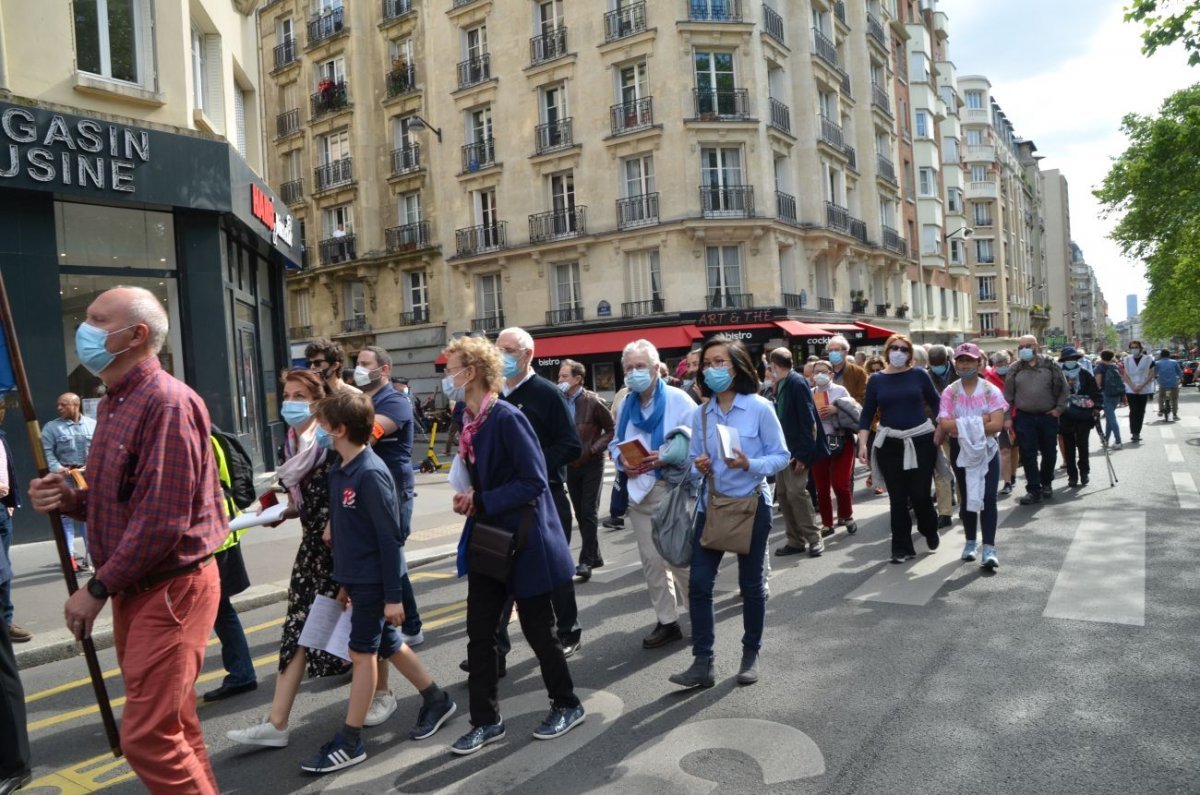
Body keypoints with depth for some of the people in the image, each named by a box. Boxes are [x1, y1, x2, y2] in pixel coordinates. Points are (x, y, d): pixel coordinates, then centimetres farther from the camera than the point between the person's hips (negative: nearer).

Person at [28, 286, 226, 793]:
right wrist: (69, 499, 0)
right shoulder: (111, 404, 12)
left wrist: (98, 588, -15)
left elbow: (163, 518, -24)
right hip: (133, 590, 10)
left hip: (170, 590, -10)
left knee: (148, 737, -6)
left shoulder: (166, 401, -20)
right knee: (172, 727, 18)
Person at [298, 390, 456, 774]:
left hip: (374, 580, -9)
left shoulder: (370, 474, -21)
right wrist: (345, 581, 20)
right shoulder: (340, 470, 6)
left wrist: (393, 595, -18)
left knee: (362, 652, 2)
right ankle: (437, 700, 35)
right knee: (387, 645, 18)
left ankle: (349, 742, 17)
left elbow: (389, 537, -20)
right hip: (357, 577, 9)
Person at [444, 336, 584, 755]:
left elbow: (533, 481, -22)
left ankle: (567, 705, 30)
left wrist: (481, 501, -20)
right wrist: (469, 495, -3)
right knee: (479, 631, 10)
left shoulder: (508, 417, -20)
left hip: (524, 540, -8)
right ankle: (486, 720, 25)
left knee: (538, 628, 8)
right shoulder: (469, 420, 5)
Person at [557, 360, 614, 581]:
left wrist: (593, 449, -15)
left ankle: (586, 560, 1)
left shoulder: (593, 401, -11)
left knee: (589, 513, -5)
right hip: (570, 464, 5)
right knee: (580, 514, 11)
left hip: (591, 464, -4)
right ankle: (594, 556, 24)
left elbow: (611, 430, -6)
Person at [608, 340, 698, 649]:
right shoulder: (625, 405, 10)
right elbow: (615, 443, 17)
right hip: (639, 490, 6)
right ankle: (666, 621, 22)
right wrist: (622, 460, -4)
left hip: (674, 488, -5)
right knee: (651, 560, 10)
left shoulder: (678, 400, -7)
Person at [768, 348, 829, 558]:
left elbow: (808, 421, -17)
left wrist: (803, 454, -19)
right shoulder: (780, 385, 10)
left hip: (797, 450, -8)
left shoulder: (797, 383, -13)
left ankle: (814, 538, 7)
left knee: (796, 493, -8)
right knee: (783, 494, 8)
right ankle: (795, 541, 17)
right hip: (782, 448, 8)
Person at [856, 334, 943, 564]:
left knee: (920, 494, 1)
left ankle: (930, 530, 32)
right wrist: (862, 443, -4)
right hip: (890, 444, 1)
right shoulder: (876, 380, 3)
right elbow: (867, 414, 3)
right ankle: (902, 548, 15)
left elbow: (936, 403, 8)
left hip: (921, 440, -1)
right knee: (897, 498, 4)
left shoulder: (919, 374, 1)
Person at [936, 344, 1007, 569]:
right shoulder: (949, 392, -3)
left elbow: (997, 425, -16)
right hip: (961, 451, 2)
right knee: (966, 496, 12)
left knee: (988, 498, -8)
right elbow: (944, 425, -15)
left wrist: (962, 426, -16)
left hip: (987, 450, -1)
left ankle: (989, 548, -8)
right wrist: (979, 421, -18)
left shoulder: (991, 391, -5)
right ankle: (971, 542, 26)